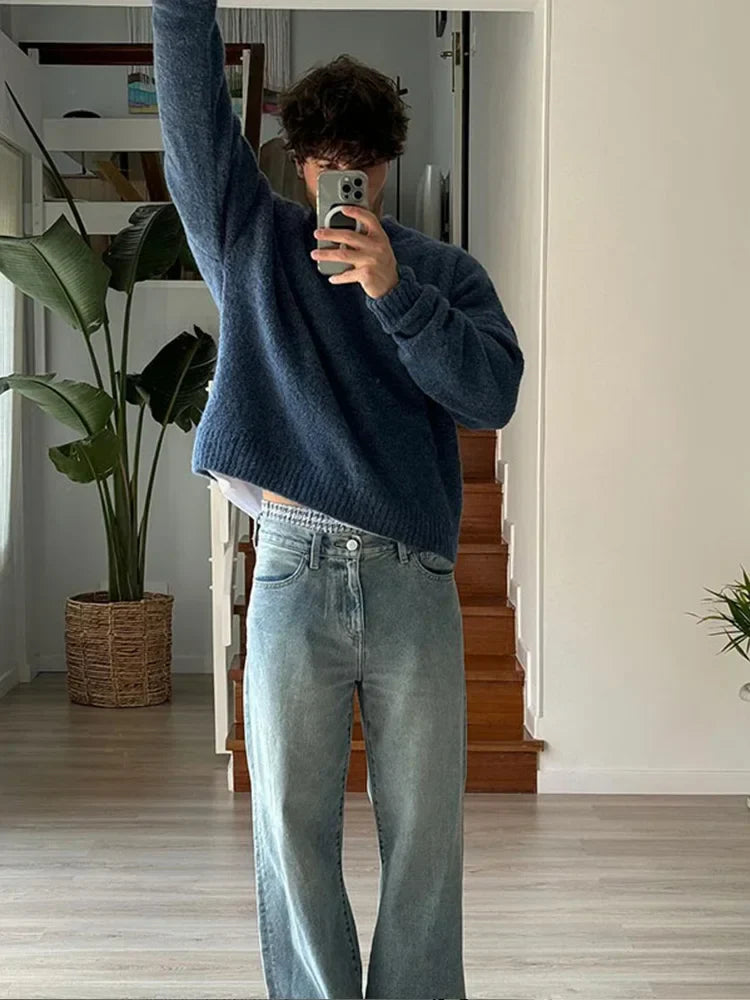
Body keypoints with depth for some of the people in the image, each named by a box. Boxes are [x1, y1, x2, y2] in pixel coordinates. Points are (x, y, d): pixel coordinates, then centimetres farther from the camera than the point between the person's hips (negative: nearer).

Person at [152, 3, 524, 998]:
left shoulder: (446, 271, 13)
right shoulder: (252, 237, 14)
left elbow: (494, 391, -4)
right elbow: (192, 99, 5)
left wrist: (393, 290, -14)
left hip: (415, 580, 0)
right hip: (295, 573, 0)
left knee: (426, 837, 3)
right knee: (294, 832, 3)